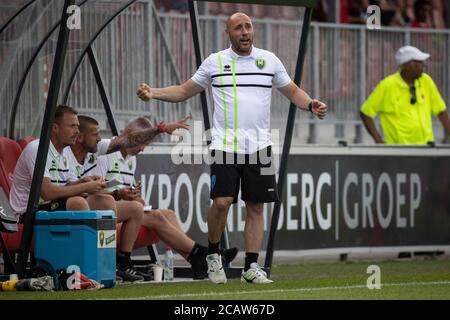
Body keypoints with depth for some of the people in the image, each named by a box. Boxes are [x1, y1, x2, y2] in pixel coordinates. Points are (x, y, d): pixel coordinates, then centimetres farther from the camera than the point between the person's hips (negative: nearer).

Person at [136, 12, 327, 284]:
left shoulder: (269, 60, 8)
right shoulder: (215, 61, 6)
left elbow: (293, 91, 15)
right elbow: (184, 91, 12)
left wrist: (311, 105, -5)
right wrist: (153, 93, -2)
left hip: (259, 146, 2)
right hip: (225, 146, -2)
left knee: (256, 207, 1)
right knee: (221, 202, -14)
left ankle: (252, 267, 7)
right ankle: (213, 255, 9)